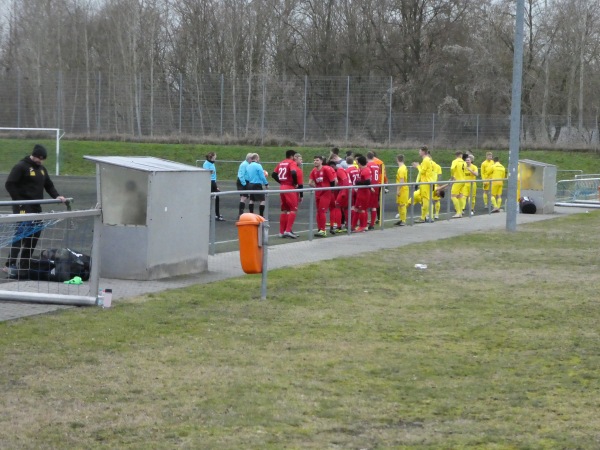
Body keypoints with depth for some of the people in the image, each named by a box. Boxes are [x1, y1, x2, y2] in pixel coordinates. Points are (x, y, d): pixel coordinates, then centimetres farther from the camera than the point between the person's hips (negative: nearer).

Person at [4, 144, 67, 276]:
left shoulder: (42, 169, 15)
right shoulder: (21, 167, -8)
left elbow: (49, 185, 21)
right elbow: (9, 184, -12)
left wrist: (56, 196, 3)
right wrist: (18, 201, -15)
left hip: (36, 207, 8)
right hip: (23, 207, -8)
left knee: (35, 234, 6)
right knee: (21, 233, -16)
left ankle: (24, 265, 15)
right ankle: (10, 264, -16)